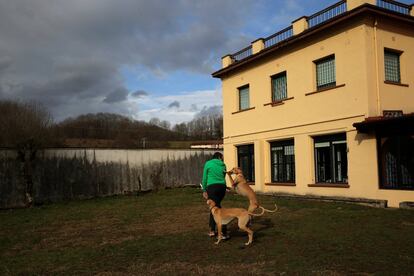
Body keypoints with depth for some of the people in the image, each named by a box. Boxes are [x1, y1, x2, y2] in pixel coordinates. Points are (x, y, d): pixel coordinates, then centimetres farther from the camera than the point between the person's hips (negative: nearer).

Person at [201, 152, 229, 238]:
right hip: (222, 187, 4)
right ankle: (212, 229, 26)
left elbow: (205, 178, 4)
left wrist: (204, 190, 11)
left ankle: (224, 233, -12)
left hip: (212, 187, -4)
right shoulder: (223, 165, 12)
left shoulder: (208, 163, 4)